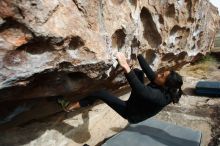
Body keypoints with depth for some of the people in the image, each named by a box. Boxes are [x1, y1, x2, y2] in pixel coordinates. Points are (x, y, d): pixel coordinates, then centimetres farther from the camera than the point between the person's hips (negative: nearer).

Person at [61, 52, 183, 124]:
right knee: (138, 72, -5)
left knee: (100, 93, -17)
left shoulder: (160, 97, -34)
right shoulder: (159, 85, -11)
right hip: (136, 103, 7)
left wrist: (126, 68, -57)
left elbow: (141, 91, -50)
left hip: (131, 113, -7)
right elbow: (149, 72, -8)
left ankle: (78, 105, 6)